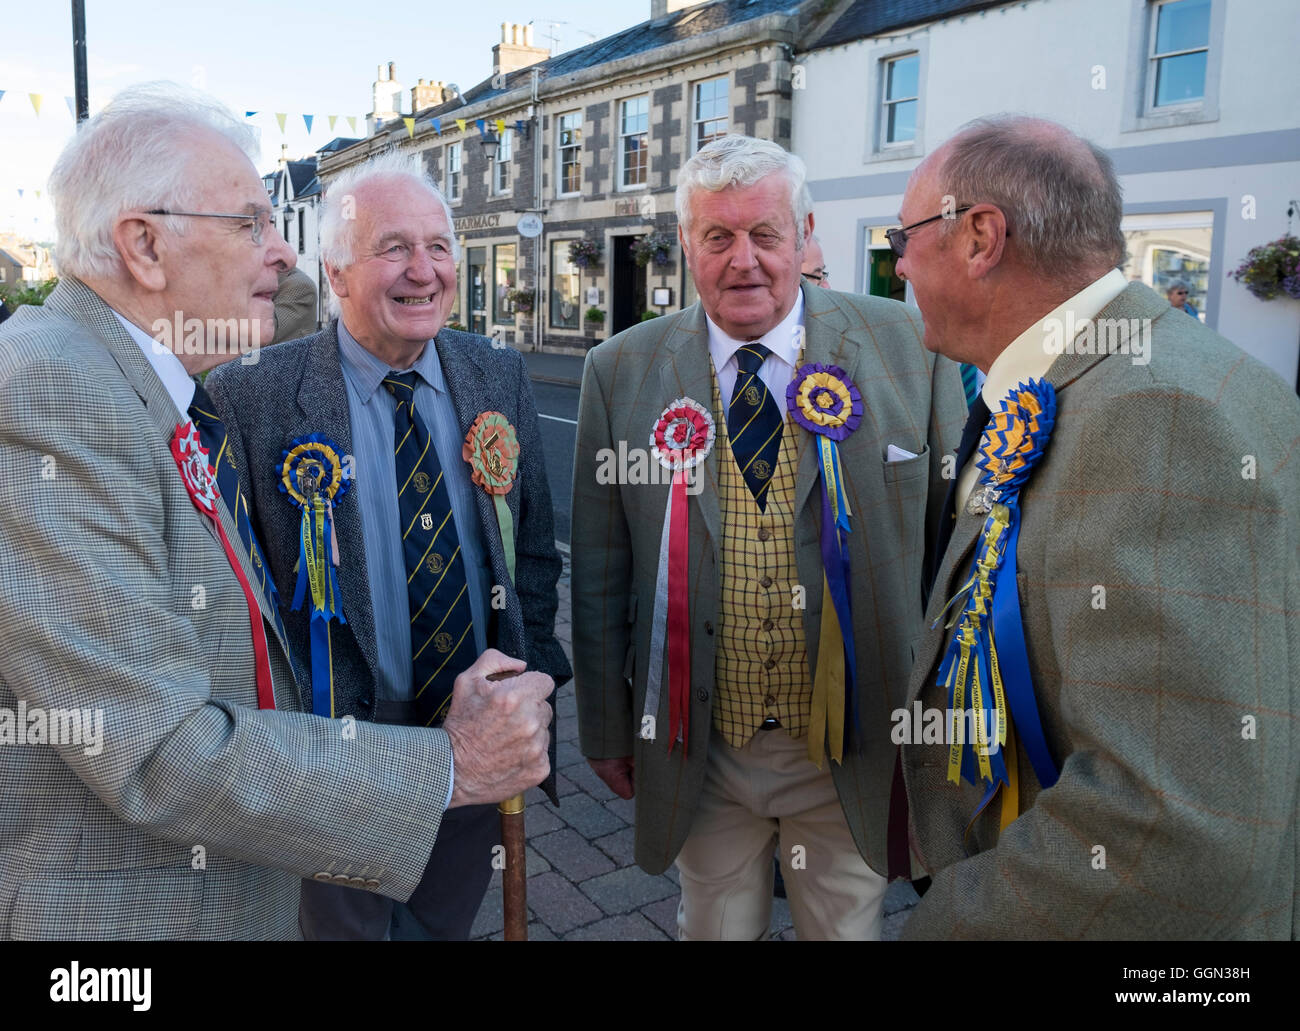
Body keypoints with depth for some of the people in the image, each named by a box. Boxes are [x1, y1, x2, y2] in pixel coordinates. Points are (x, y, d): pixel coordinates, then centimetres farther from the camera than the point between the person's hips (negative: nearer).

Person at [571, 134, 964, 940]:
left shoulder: (910, 347, -7)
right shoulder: (621, 372, -4)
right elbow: (600, 570, 1)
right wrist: (606, 726, 5)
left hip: (855, 751, 0)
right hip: (700, 750, 1)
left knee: (849, 925, 20)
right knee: (715, 926, 20)